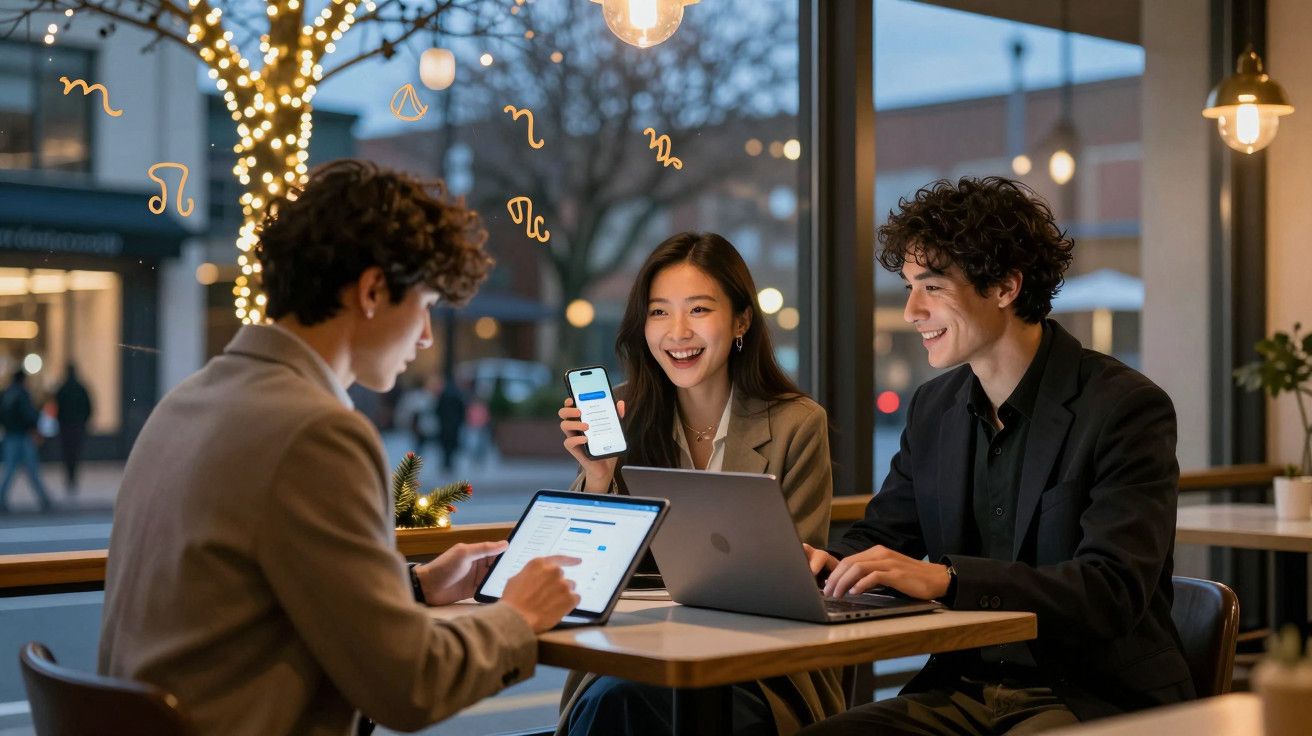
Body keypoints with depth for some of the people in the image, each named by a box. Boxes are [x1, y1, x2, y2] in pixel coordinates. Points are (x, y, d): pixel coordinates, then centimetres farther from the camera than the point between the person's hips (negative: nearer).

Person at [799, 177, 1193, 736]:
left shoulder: (1126, 407, -11)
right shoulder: (933, 407, 10)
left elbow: (1112, 590, -21)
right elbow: (881, 536, 16)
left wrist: (945, 578, -32)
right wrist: (827, 562, -9)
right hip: (963, 688, 5)